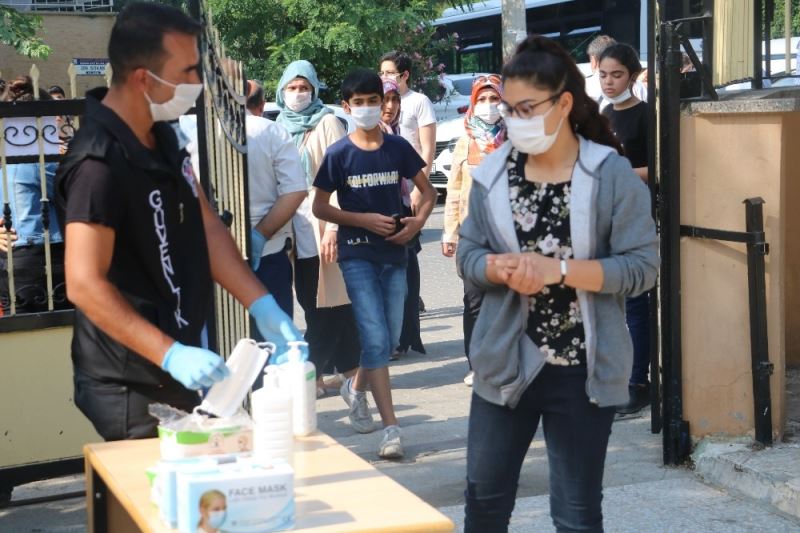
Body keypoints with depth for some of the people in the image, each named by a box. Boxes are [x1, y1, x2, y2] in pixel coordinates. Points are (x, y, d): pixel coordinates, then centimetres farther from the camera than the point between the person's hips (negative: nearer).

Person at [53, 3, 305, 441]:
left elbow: (206, 228, 5)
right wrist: (171, 355, -31)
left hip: (174, 370, 9)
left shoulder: (162, 136, 6)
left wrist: (263, 308, -4)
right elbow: (85, 285, -27)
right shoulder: (98, 164, -24)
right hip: (132, 385, -9)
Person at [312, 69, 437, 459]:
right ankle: (391, 428, -9)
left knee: (389, 339, 12)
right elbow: (320, 208, -1)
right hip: (357, 255, -3)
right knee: (374, 339, -11)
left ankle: (357, 387, 42)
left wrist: (417, 223, -7)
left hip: (394, 254, 4)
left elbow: (427, 191, 12)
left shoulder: (398, 148, 2)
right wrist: (365, 220, -13)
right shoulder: (338, 154, -5)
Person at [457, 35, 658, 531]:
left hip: (583, 368, -3)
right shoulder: (493, 173, 0)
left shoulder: (612, 175, -10)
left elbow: (642, 266, -13)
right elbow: (468, 254, 3)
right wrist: (503, 269, -19)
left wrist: (559, 270, -23)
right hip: (505, 360, 3)